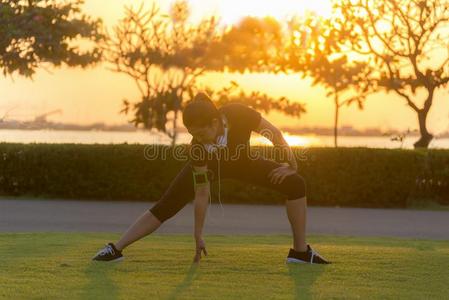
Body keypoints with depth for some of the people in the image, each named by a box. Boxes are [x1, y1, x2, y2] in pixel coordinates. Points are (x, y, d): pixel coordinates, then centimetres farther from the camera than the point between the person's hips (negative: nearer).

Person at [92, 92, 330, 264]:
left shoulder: (237, 114, -40)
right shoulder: (197, 147, -37)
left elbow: (274, 133, -24)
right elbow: (201, 193, -29)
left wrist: (292, 166, -18)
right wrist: (198, 236, -25)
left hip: (242, 161, 2)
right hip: (208, 164, -1)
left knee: (295, 183, -17)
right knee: (165, 206, -17)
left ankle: (300, 251, -6)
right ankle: (115, 249, -9)